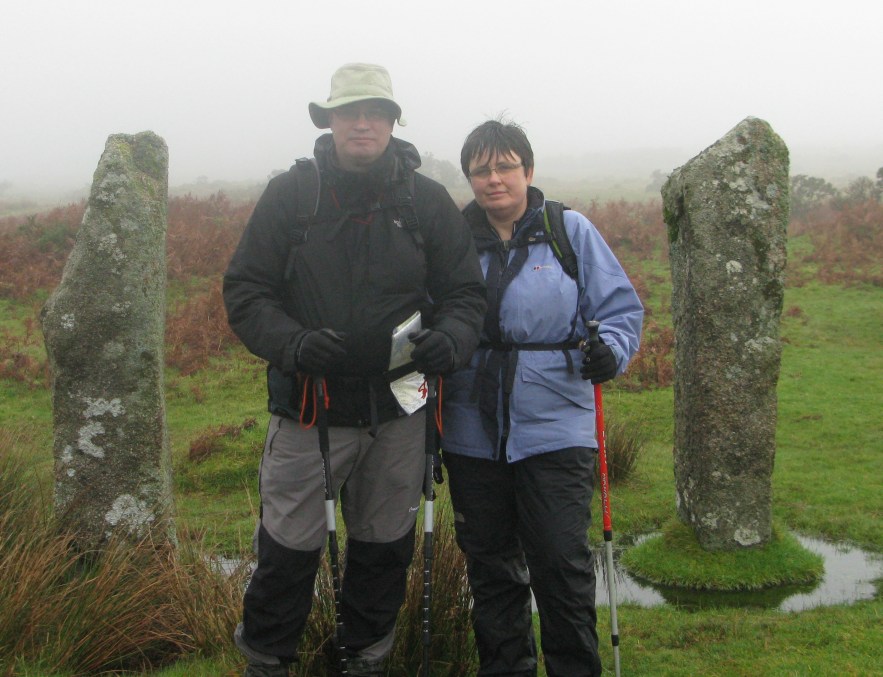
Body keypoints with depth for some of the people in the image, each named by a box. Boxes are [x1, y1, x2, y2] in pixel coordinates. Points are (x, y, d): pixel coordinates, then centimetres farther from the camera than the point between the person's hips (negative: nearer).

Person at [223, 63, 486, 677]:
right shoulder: (289, 194, -2)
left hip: (398, 414, 2)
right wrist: (293, 344, -22)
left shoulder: (427, 201, 2)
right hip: (309, 409, -2)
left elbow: (465, 291, 4)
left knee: (385, 546, 16)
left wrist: (450, 337, -18)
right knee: (289, 548, 4)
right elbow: (245, 292, -3)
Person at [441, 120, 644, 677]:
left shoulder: (571, 231, 0)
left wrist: (609, 350, -17)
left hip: (554, 428, -3)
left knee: (562, 564, -1)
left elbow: (621, 307, 2)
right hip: (472, 433, 3)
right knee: (490, 564, 14)